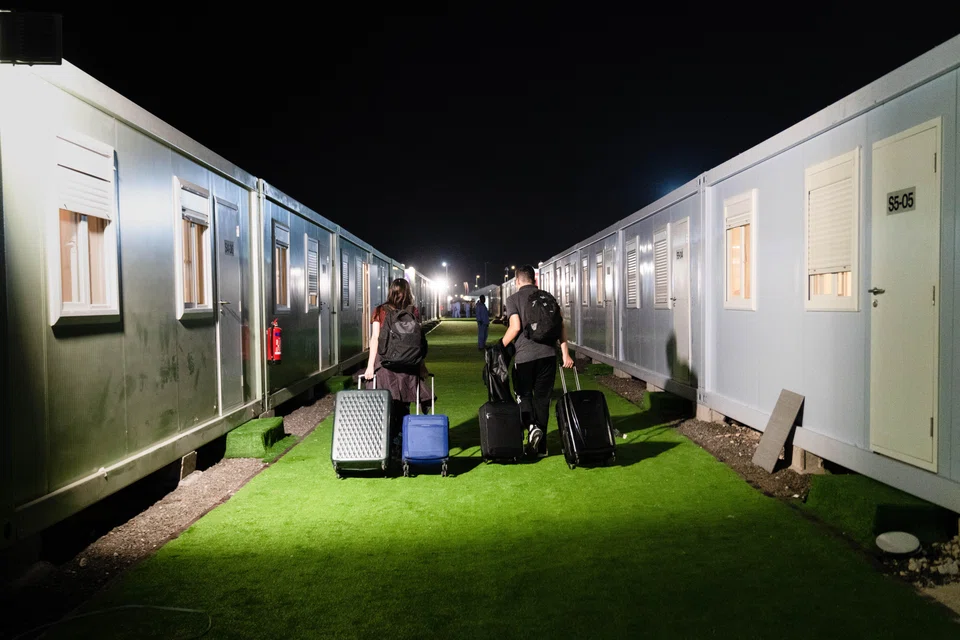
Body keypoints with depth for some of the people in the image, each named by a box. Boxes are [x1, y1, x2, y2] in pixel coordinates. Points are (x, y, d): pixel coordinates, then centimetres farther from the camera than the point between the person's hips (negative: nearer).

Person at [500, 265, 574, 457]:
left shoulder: (513, 299, 2)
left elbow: (515, 326, -11)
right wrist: (565, 353, 4)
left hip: (524, 355, -3)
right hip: (548, 353, 3)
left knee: (524, 394, 15)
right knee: (542, 398, 12)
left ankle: (532, 425, -13)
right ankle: (541, 447, 16)